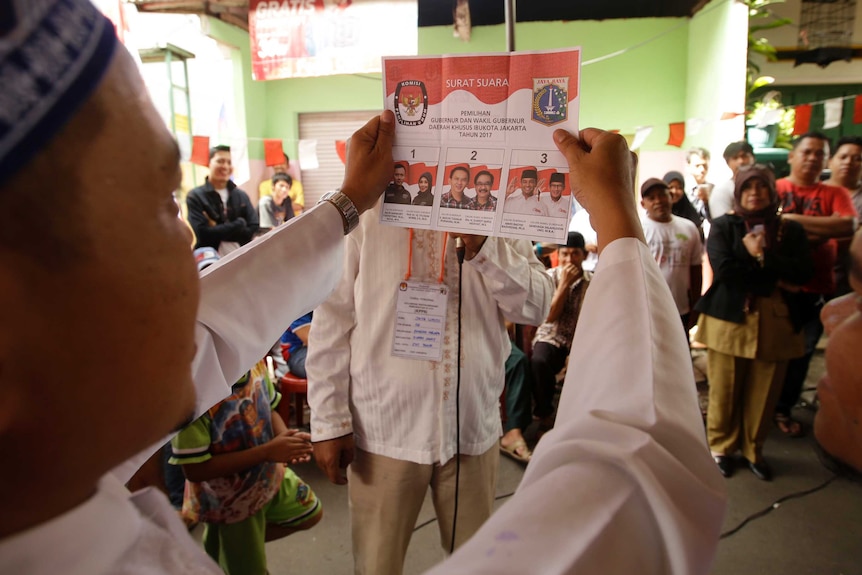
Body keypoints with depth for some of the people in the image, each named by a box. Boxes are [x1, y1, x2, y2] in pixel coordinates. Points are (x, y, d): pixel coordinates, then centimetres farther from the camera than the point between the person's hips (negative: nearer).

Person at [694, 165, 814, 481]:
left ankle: (753, 449, 26)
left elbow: (804, 273, -4)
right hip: (730, 319, -2)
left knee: (764, 393, 6)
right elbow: (724, 270, -12)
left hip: (774, 324, 2)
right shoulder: (724, 226, 3)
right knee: (725, 391, 4)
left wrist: (762, 256, -11)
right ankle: (721, 447, 24)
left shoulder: (791, 230, 10)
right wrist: (776, 280, -9)